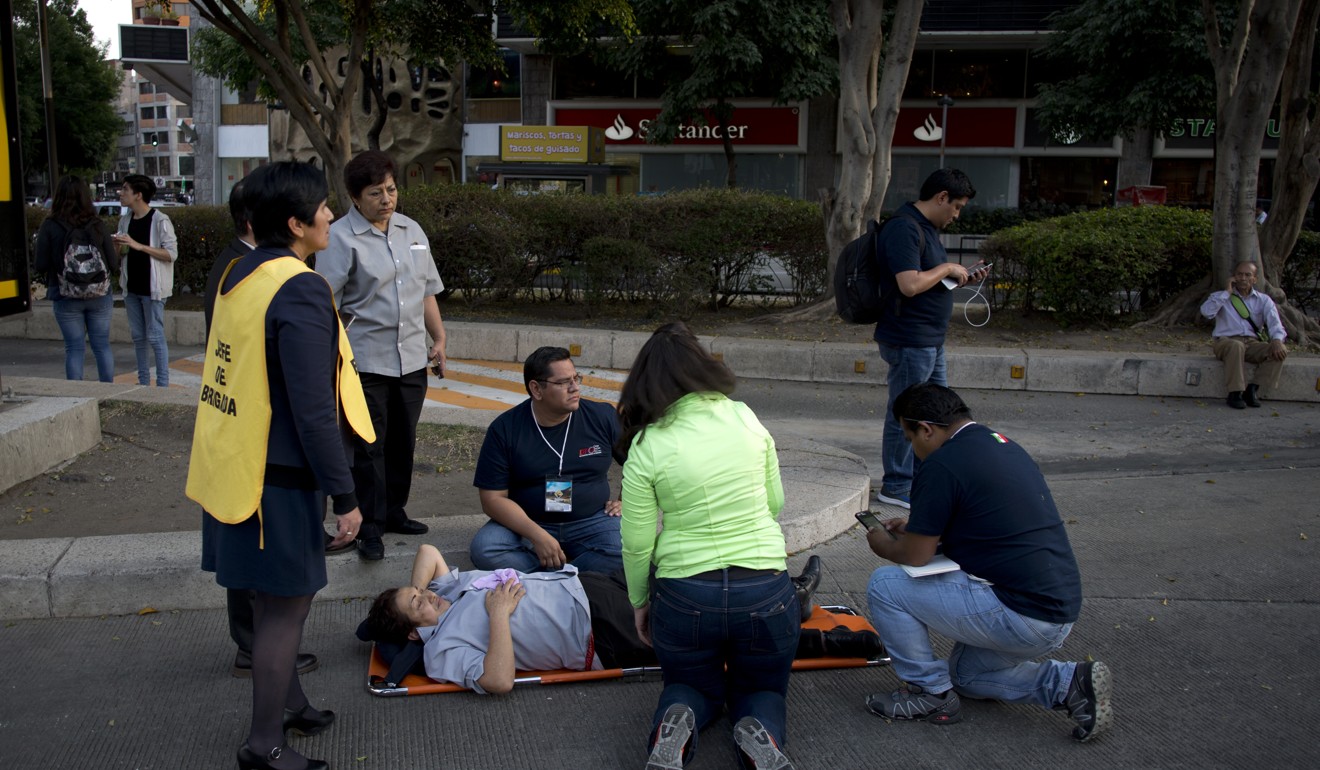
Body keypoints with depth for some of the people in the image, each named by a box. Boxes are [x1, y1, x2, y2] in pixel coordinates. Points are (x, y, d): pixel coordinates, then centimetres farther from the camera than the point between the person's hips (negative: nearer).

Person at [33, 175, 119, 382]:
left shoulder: (49, 227, -8)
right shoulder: (98, 226, -4)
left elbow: (41, 266, -9)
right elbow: (113, 264, -2)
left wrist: (59, 261, 11)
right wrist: (116, 250, 18)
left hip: (66, 297, -1)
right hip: (99, 296, 1)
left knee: (74, 348, 6)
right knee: (102, 345, 11)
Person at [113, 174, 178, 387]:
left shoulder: (160, 221, -12)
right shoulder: (126, 220, 10)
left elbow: (171, 253, -17)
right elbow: (119, 250, 20)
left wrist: (138, 246, -21)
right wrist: (116, 244, -4)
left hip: (152, 289, -7)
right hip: (132, 288, 7)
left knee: (155, 337, -4)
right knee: (138, 337, 12)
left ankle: (163, 384, 3)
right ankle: (143, 382, 22)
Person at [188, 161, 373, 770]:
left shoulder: (238, 275, 7)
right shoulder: (300, 292, -21)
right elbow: (314, 411, -23)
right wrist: (345, 496, -16)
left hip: (236, 463, 9)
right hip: (278, 479, -9)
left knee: (273, 596, 22)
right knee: (287, 603, 4)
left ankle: (287, 702, 38)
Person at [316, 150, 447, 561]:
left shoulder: (411, 230, 12)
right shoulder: (340, 238, -8)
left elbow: (427, 292, 19)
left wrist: (439, 339, 13)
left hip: (411, 358, 6)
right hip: (366, 361, -6)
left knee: (403, 441, 14)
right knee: (369, 445, -1)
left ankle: (394, 512, 28)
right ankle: (370, 527, 8)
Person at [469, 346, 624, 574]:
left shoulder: (603, 417, -1)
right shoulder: (504, 429, -5)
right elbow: (492, 498, -9)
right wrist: (537, 535, -21)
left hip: (591, 522, 0)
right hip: (526, 525, 0)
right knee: (483, 549, -29)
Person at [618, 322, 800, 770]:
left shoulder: (646, 448, -10)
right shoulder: (746, 419, -3)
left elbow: (638, 544, -4)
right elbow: (775, 503, 7)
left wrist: (639, 602, 13)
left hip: (684, 596, -1)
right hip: (766, 594, 1)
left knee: (694, 685, 28)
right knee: (763, 690, 26)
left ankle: (675, 724, -7)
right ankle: (760, 733, -8)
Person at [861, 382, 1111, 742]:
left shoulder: (942, 463, -17)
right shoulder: (1002, 444, 12)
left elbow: (916, 555, -12)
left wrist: (883, 545, 9)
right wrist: (914, 529, 25)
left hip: (1021, 616, -10)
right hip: (1060, 612, 10)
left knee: (884, 585, -5)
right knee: (966, 675, 30)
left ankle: (930, 693, 7)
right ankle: (1068, 682, 13)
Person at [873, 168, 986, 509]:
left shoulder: (927, 228, 15)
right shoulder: (904, 229, -19)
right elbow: (910, 285, -28)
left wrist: (959, 276, 11)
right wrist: (947, 268, -15)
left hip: (930, 340, 11)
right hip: (909, 340, -11)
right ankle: (897, 487, 11)